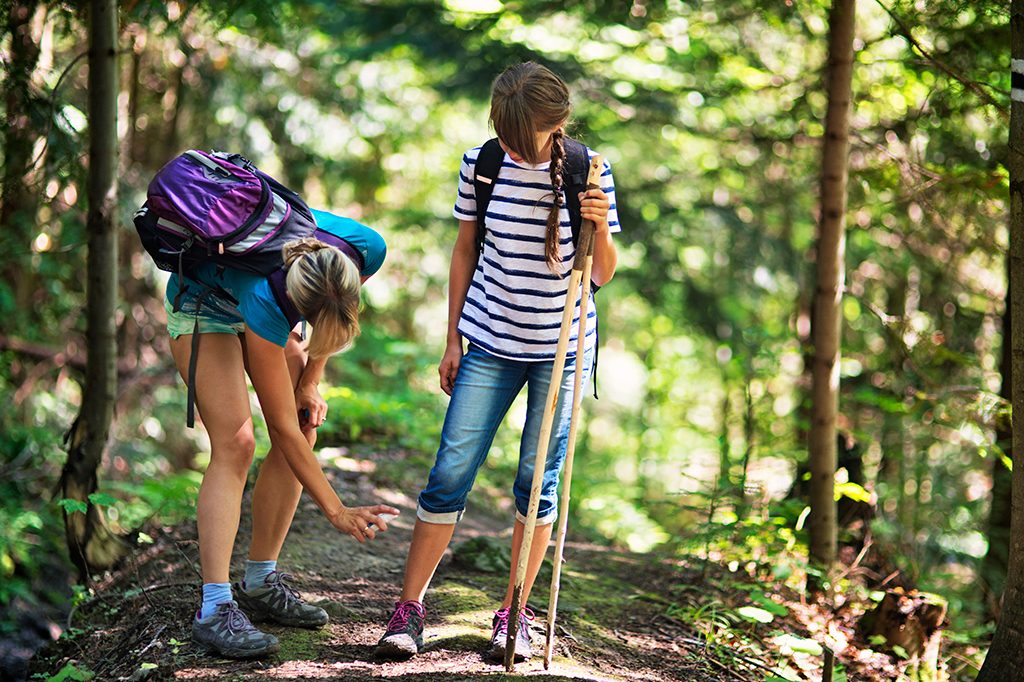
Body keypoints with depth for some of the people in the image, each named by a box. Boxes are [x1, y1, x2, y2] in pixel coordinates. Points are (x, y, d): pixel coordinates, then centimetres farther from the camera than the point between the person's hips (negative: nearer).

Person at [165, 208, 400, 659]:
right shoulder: (267, 301, -42)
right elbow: (282, 428, -31)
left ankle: (260, 584, 8)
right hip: (204, 298, -6)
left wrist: (310, 381, -5)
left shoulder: (366, 251, -32)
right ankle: (214, 610, -23)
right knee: (234, 445, -20)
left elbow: (336, 318, -3)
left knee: (304, 434, -2)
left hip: (261, 300, 6)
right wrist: (336, 511, -29)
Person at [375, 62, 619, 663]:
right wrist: (453, 341, 8)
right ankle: (410, 608, 6)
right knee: (450, 473, -4)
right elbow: (465, 252, 7)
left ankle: (514, 614, 17)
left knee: (539, 480, 4)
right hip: (492, 344, 1)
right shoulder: (481, 165, -4)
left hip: (562, 348, -1)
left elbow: (603, 275, -5)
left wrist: (601, 230, -25)